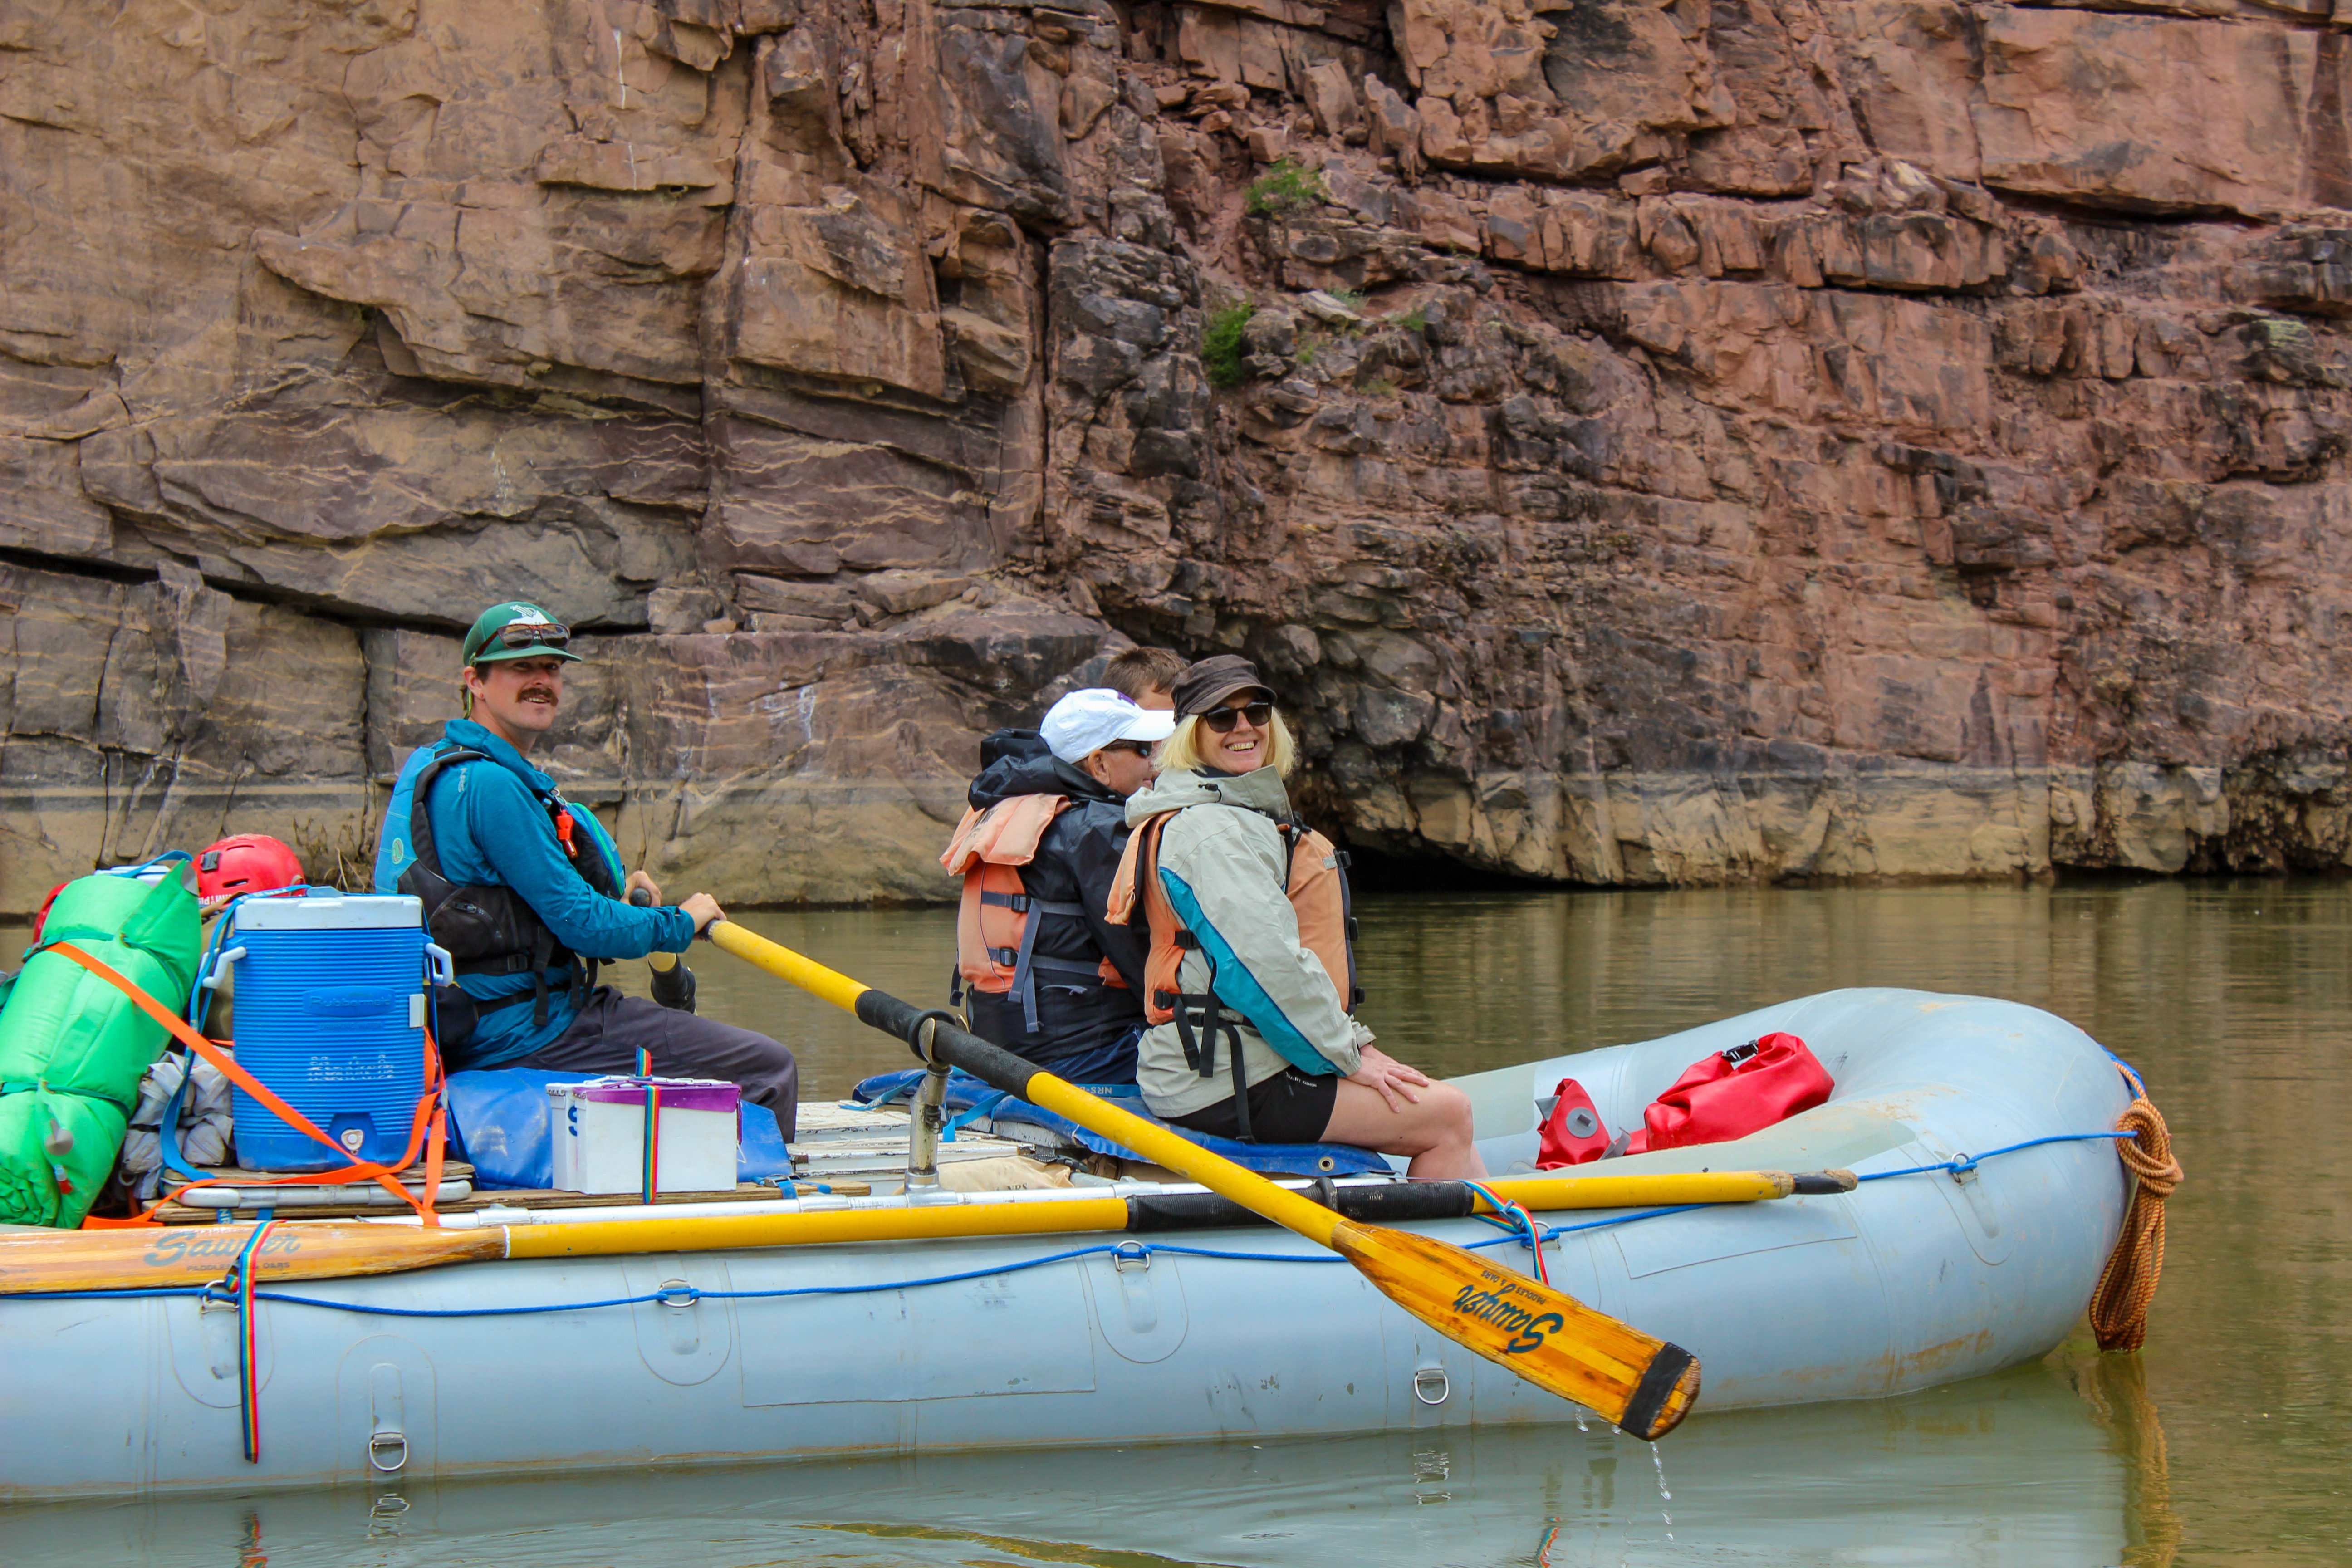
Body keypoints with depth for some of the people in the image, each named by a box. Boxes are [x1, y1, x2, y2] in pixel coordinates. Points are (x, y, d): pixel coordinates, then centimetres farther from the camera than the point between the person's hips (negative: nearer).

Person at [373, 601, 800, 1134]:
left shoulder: (430, 766, 13)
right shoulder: (492, 785, -21)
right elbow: (582, 926, -21)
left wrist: (611, 887, 13)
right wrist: (682, 923, -4)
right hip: (526, 1034, -11)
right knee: (769, 1068, -10)